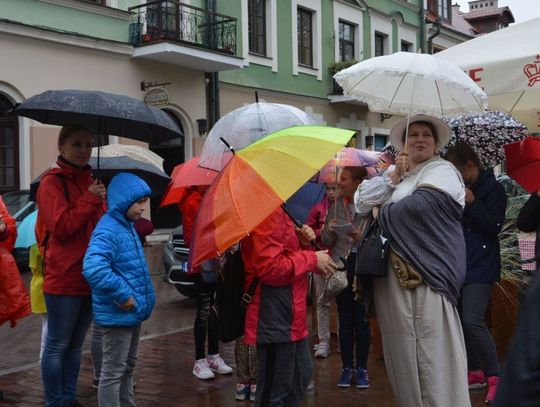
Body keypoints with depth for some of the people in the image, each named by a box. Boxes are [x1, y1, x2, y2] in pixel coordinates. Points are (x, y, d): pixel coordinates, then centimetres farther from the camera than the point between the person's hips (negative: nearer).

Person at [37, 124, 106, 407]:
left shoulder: (90, 182, 16)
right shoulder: (52, 182, -6)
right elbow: (60, 227, -17)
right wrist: (90, 200, -15)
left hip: (90, 276, 7)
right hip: (63, 278, -7)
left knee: (75, 344, 16)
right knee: (57, 346, 2)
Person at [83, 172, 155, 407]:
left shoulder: (128, 227, 11)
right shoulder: (108, 231, -20)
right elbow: (93, 268, -36)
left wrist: (141, 300, 13)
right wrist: (123, 295, -27)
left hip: (133, 312, 10)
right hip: (118, 315, -10)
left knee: (128, 367, 22)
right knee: (113, 372, 1)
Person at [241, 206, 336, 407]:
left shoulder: (279, 210, 14)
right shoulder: (268, 211, -20)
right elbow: (269, 267, -25)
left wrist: (302, 242, 0)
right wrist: (312, 259, -15)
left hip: (290, 313, 11)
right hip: (274, 311, -11)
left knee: (302, 374, 23)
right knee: (276, 388, -1)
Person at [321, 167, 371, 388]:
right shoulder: (336, 204, 5)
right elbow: (325, 241, 9)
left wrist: (362, 237, -23)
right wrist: (329, 230, -11)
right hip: (341, 266, 3)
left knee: (361, 319, 4)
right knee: (345, 319, 8)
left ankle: (361, 368, 15)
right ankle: (347, 367, 17)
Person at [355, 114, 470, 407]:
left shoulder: (441, 171, -1)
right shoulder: (395, 173, 21)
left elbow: (416, 206, -16)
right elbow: (361, 202, 11)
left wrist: (382, 212, 2)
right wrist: (392, 177, 1)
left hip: (423, 275, -7)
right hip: (393, 274, 7)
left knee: (431, 348, -8)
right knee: (402, 346, 11)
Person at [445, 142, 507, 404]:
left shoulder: (493, 189, -6)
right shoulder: (458, 188, 13)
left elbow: (495, 226, -14)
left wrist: (472, 203, -21)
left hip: (480, 266, -7)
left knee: (473, 321, -17)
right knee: (460, 321, 9)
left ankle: (495, 377, -7)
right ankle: (474, 372, 21)